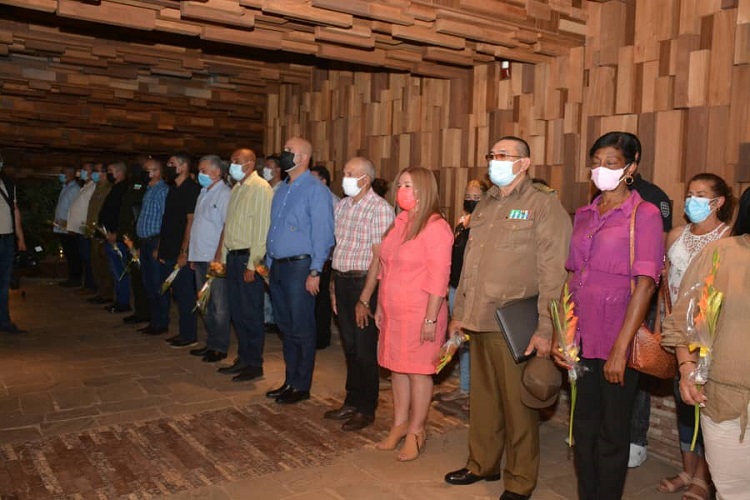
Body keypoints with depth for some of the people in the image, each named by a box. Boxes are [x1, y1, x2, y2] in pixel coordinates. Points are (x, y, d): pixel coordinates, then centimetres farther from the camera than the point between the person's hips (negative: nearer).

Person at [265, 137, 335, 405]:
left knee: (301, 330, 1)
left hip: (299, 267, -8)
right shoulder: (282, 189, 15)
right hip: (278, 266, 8)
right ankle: (290, 381, 27)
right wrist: (270, 263, 15)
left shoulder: (316, 191, -10)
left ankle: (301, 386, 14)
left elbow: (322, 234, -15)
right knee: (285, 327, 15)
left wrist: (315, 272, -19)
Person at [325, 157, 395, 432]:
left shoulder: (380, 209, -13)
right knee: (349, 346, 15)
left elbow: (378, 257, -16)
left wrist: (364, 299, -18)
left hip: (364, 283, -7)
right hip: (341, 281, 7)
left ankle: (366, 409, 18)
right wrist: (334, 286, 11)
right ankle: (352, 402, 29)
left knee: (365, 349, 3)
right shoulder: (342, 205, 11)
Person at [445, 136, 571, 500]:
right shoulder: (485, 205, 15)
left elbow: (554, 271, -14)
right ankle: (482, 464, 34)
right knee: (482, 398, 17)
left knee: (517, 404, 5)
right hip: (478, 322, 7)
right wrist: (460, 312, 18)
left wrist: (545, 329, -18)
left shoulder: (544, 204, -8)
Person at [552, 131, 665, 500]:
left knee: (612, 431, 8)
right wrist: (559, 335, 6)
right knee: (583, 426, 15)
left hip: (616, 341, -5)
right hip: (582, 338, 5)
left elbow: (645, 284, -13)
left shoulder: (644, 214, -7)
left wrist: (621, 348, -16)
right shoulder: (585, 215, 10)